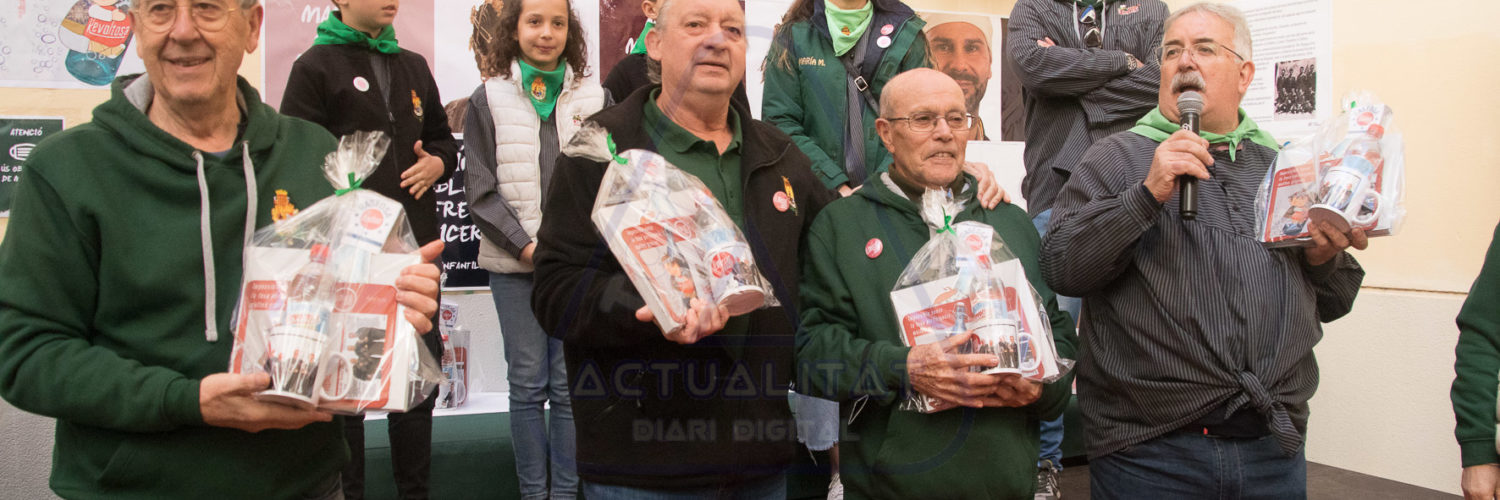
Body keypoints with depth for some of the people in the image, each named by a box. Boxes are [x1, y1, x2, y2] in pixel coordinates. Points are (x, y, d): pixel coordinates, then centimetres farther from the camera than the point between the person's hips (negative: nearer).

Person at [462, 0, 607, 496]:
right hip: (515, 262, 0)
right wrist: (525, 245, -9)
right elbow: (481, 189, 1)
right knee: (527, 382, 5)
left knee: (570, 382, 3)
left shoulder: (594, 99, 7)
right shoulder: (488, 100, 4)